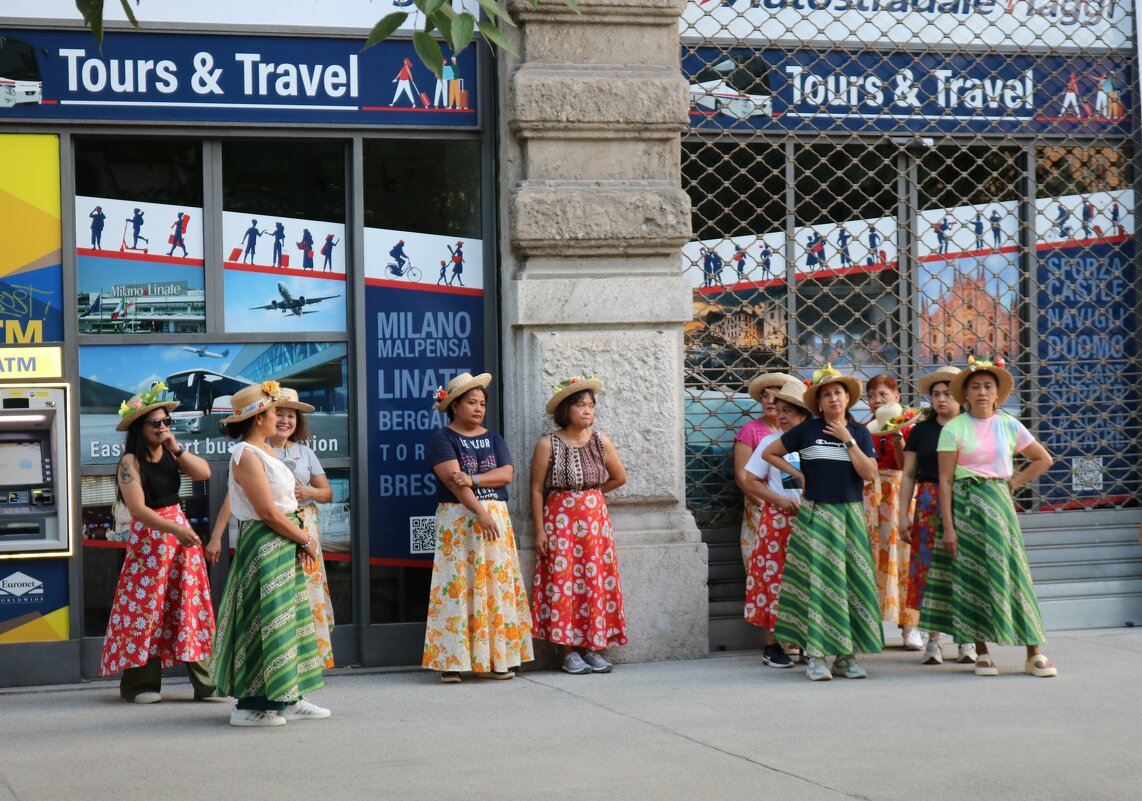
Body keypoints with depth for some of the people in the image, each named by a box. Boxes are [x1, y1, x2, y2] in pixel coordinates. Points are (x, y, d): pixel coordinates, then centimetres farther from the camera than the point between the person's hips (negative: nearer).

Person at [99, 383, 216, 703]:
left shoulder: (170, 454, 8)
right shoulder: (130, 461, -10)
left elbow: (204, 473, -3)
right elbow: (138, 508, -19)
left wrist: (176, 448, -10)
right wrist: (175, 529, -26)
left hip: (180, 530, 6)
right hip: (148, 536, -6)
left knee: (191, 605, 2)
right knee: (146, 608, -3)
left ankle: (206, 679, 2)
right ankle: (140, 683, 5)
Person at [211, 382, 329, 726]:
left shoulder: (266, 450, 13)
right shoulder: (246, 456, -16)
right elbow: (268, 512, -19)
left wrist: (300, 538, 0)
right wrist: (306, 538, -9)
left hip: (284, 546, 10)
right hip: (262, 544, -10)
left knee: (290, 620, 12)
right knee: (266, 621, -8)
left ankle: (288, 698, 19)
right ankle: (251, 706, -3)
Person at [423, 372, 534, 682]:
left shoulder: (494, 439, 15)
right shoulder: (442, 439, -1)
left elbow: (507, 473, 0)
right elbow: (453, 481, -14)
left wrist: (472, 479, -15)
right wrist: (480, 512, -23)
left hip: (496, 517, 5)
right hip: (458, 519, -5)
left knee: (497, 584, 1)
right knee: (457, 585, -8)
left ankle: (493, 659, 4)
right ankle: (451, 660, -7)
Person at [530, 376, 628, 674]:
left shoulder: (601, 442, 2)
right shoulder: (548, 445, -7)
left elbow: (619, 477, 14)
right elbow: (537, 490, -5)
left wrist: (591, 494, 11)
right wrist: (539, 531, -8)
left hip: (595, 521, 3)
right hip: (560, 521, -3)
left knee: (596, 582, 2)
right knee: (563, 582, -4)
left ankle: (592, 648, 8)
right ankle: (569, 651, 0)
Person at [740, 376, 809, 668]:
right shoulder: (770, 442, 4)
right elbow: (750, 480, 2)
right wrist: (780, 500, -9)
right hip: (777, 519, -1)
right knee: (773, 577, -2)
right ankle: (771, 645, 4)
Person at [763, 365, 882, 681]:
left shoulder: (860, 433, 7)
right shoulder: (806, 430, 1)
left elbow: (870, 474, -5)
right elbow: (769, 453, 9)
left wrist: (848, 440, -8)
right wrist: (799, 475, 4)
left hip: (850, 515, 3)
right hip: (815, 514, -3)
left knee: (852, 582, 1)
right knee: (818, 582, -8)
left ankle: (845, 655, 8)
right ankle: (816, 657, -8)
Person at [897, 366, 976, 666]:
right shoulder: (921, 430, 9)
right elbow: (908, 474, 10)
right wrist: (903, 513, 3)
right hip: (929, 507, 1)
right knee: (929, 569, -2)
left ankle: (967, 640, 5)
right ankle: (932, 640, 3)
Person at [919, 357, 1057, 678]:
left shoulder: (1009, 425, 6)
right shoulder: (954, 428, -3)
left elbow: (1043, 459, 16)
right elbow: (945, 479, -5)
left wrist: (1014, 482, 4)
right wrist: (948, 526, -10)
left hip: (998, 502, 2)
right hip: (964, 504, -2)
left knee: (1010, 568, -3)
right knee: (971, 574, -1)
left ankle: (1034, 653, -3)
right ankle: (982, 652, 6)